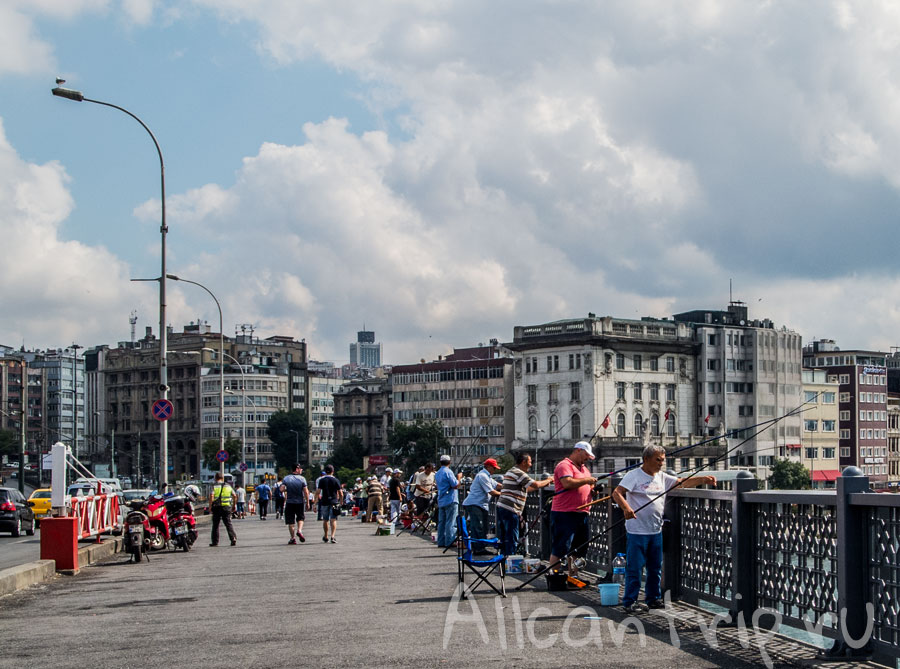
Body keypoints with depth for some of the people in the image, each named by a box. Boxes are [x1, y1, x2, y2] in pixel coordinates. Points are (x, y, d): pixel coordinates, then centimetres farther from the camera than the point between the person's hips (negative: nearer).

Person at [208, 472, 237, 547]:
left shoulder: (214, 486, -1)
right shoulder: (228, 486, 9)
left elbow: (211, 495, -15)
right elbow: (234, 495, 8)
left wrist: (210, 505, -9)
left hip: (217, 507, -2)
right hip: (227, 507, 2)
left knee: (215, 525, 7)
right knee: (228, 524, 4)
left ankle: (215, 541, 10)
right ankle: (233, 538, -12)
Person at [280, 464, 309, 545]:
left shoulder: (286, 478, 0)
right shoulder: (302, 479, -5)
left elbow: (281, 489, -9)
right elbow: (305, 491, -8)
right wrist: (307, 502, -2)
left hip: (289, 502, 1)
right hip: (300, 502, -1)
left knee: (290, 521, 6)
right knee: (301, 517, 19)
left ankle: (293, 538, 4)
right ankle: (299, 530, -4)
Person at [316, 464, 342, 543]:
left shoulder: (322, 480, 0)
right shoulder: (336, 480, -2)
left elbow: (318, 491, -7)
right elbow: (340, 493, 0)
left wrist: (316, 499, -1)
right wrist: (340, 501, 15)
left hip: (324, 502, 1)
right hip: (334, 502, -1)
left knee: (325, 520, 15)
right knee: (333, 520, -4)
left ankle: (326, 537, 28)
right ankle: (332, 536, -20)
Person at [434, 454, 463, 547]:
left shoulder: (437, 474, 14)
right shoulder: (448, 472, -13)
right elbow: (456, 485, -17)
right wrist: (458, 477, 1)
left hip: (441, 501, 8)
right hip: (451, 501, -8)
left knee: (441, 522, 9)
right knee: (451, 522, -5)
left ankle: (441, 542, 11)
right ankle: (449, 542, -7)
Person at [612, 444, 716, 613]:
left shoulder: (662, 477, 12)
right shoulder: (634, 476, -8)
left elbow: (683, 482, 9)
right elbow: (617, 493, -16)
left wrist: (704, 479, -7)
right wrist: (626, 508, -34)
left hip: (656, 531, 7)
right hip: (637, 531, -7)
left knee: (655, 568, 14)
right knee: (634, 567, -5)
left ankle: (653, 598, 25)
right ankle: (630, 602, 1)